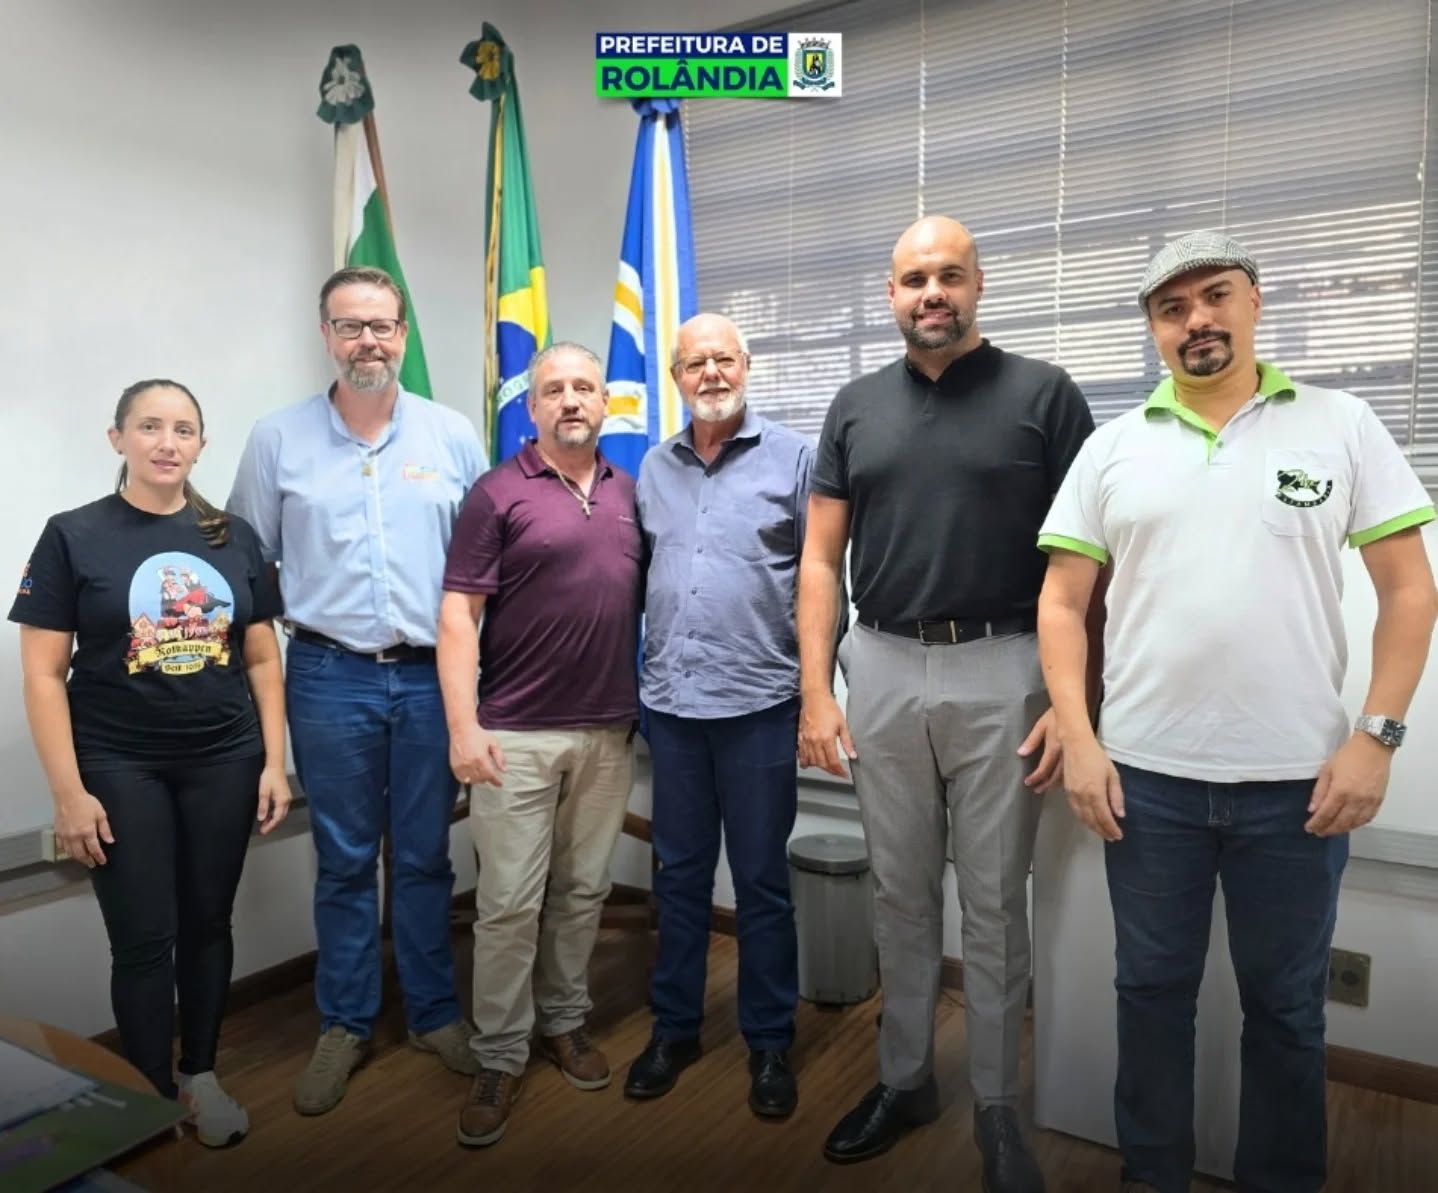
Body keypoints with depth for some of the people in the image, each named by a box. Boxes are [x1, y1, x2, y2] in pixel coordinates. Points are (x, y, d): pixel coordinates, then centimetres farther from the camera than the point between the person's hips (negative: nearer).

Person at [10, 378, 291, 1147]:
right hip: (119, 767, -2)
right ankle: (154, 1096, 26)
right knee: (142, 938, 6)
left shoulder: (234, 537, 5)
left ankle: (201, 1075, 32)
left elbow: (263, 659, 7)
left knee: (208, 924, 13)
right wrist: (69, 792, -9)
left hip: (224, 762, 3)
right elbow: (44, 674, -5)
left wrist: (274, 761, 1)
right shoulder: (73, 536, -3)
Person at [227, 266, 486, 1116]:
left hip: (432, 676, 1)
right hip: (329, 679, 0)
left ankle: (434, 1012, 29)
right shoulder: (278, 440, 2)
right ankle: (345, 1024, 28)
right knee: (344, 860, 11)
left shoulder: (454, 436, 3)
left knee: (426, 856, 12)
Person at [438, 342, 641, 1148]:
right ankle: (500, 1058, 18)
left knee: (583, 890, 14)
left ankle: (565, 1020, 32)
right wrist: (464, 727, -15)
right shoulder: (498, 493, -5)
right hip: (517, 734, -4)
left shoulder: (628, 493, 10)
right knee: (509, 902, 2)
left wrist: (643, 702, 9)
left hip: (610, 731, 4)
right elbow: (459, 615, -8)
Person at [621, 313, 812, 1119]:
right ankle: (676, 1027, 31)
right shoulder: (654, 468, 11)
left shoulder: (793, 457, -2)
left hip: (759, 702, -4)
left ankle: (771, 1042, 25)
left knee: (761, 880, 8)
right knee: (680, 873, 15)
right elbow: (642, 575, 14)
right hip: (670, 702, 4)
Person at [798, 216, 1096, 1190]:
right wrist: (816, 691, 0)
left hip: (1001, 672, -3)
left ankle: (997, 1109, 28)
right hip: (883, 671, 3)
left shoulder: (1044, 395, -1)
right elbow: (821, 557, 7)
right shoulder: (857, 407, 8)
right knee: (901, 895, 15)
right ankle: (904, 1078, 34)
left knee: (994, 904, 9)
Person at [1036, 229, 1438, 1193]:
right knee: (1153, 989, 14)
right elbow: (1062, 602, 3)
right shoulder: (1114, 448, 4)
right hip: (1146, 774, 1)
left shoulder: (1341, 426, 2)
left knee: (1286, 1005, 14)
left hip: (1297, 778, -1)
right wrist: (1079, 740, -6)